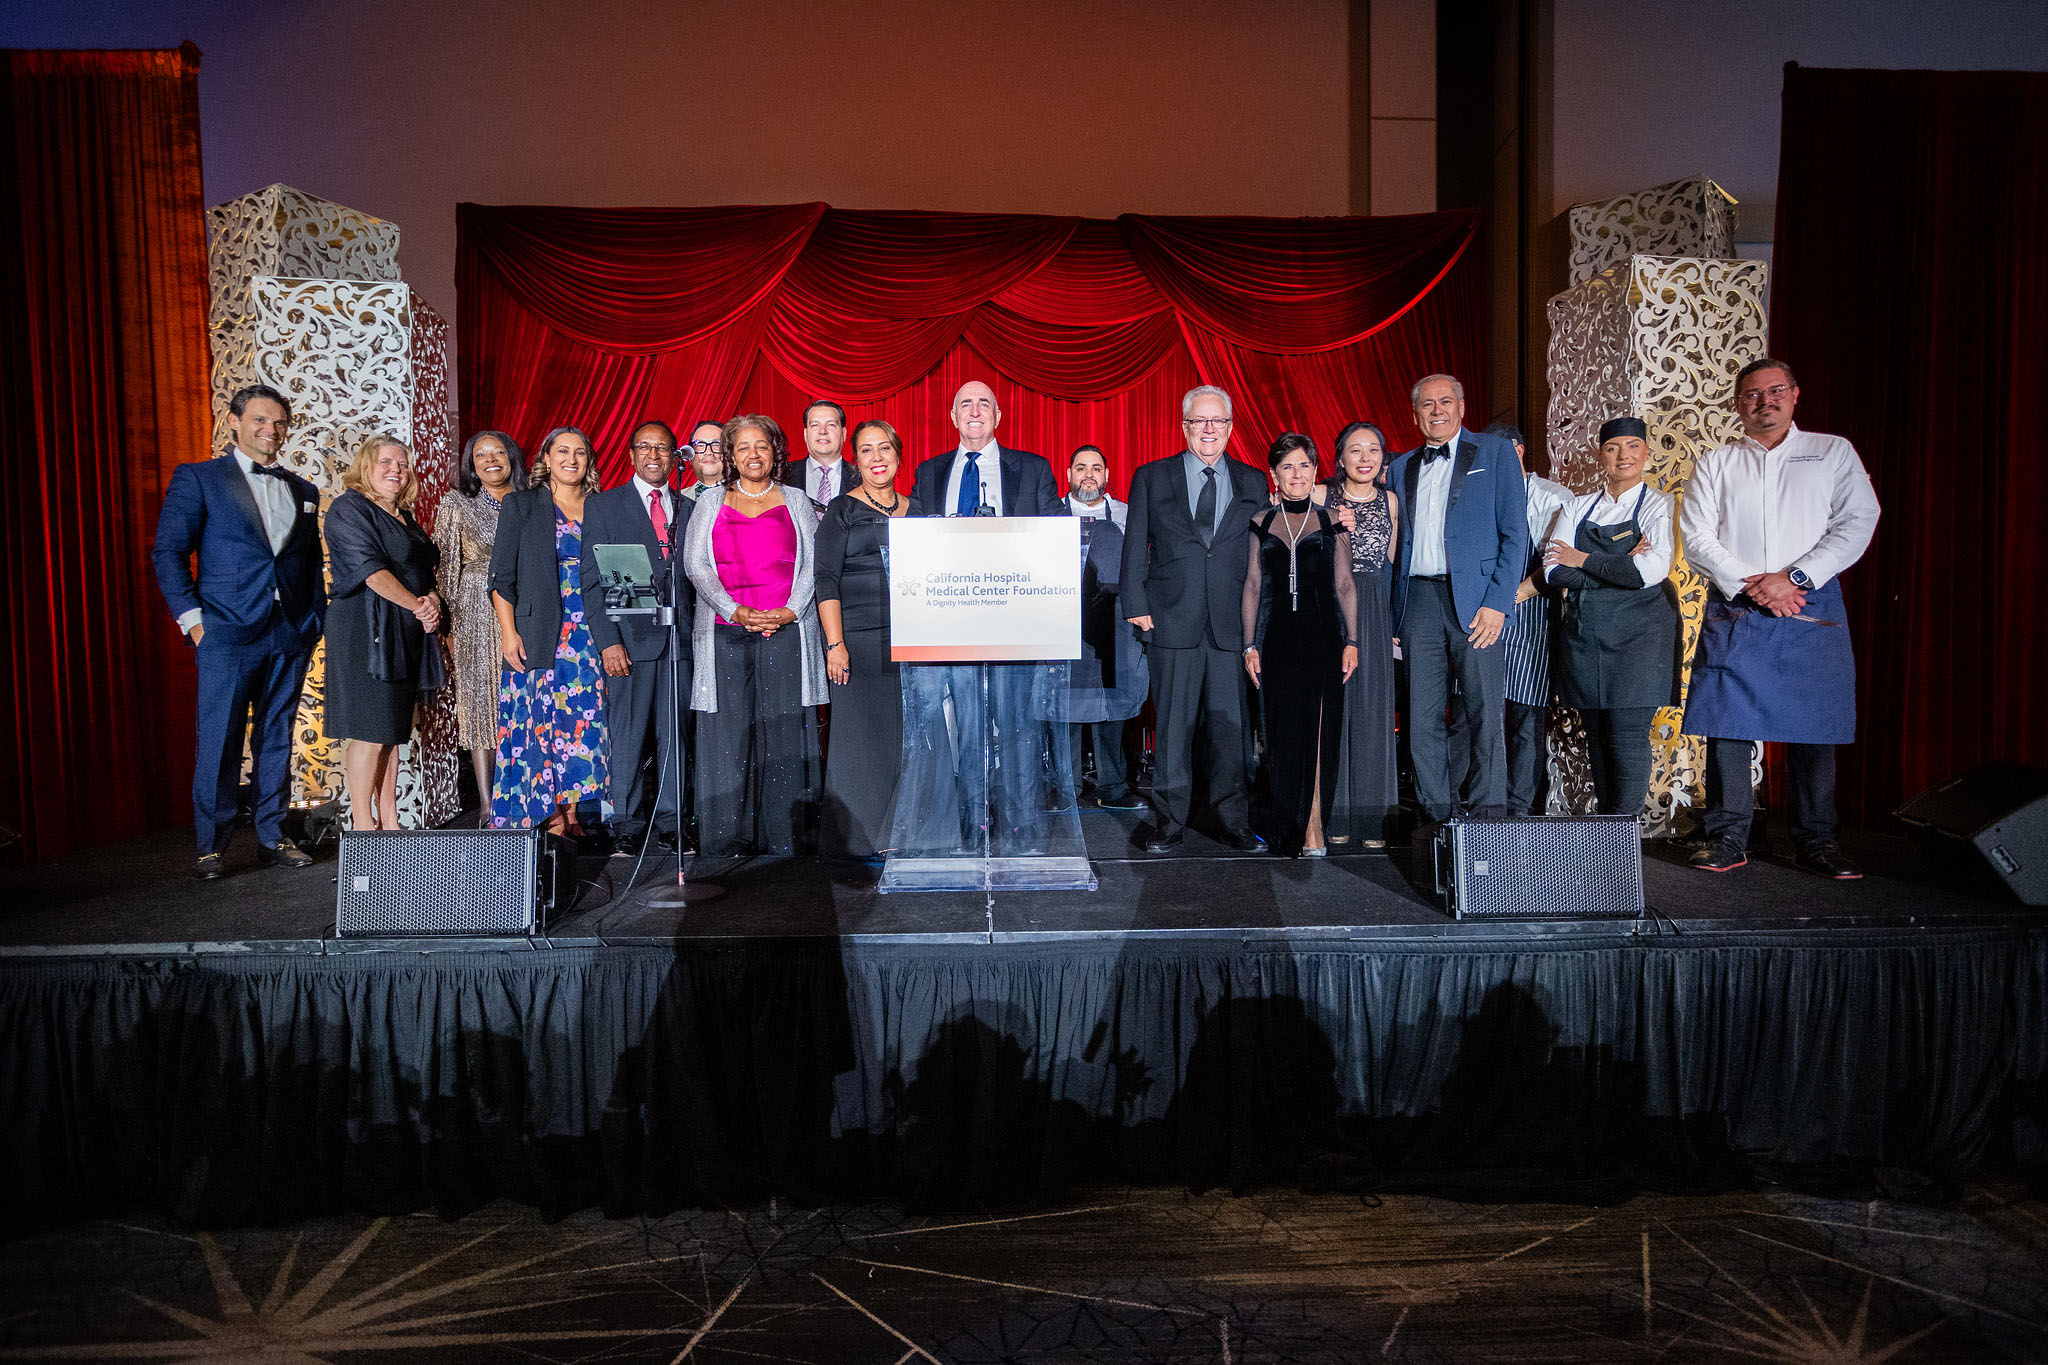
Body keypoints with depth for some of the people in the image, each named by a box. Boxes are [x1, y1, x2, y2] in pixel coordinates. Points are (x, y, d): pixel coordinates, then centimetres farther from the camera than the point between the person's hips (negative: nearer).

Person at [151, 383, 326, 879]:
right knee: (218, 742, -2)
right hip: (227, 633, -4)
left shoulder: (303, 492, 17)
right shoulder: (196, 479, 4)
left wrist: (316, 619, 8)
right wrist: (191, 617, -9)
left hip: (291, 635, 4)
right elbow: (167, 551, -1)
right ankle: (211, 847, 8)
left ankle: (272, 839, 17)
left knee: (277, 740, 9)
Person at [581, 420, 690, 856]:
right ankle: (626, 824, 10)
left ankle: (671, 821, 14)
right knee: (626, 734, 0)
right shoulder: (603, 506, 6)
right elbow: (592, 579, 1)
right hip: (629, 636, -2)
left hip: (679, 637, 3)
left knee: (675, 733, 5)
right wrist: (607, 641, -9)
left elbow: (696, 574, 11)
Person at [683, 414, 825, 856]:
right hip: (726, 634, 1)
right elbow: (695, 564, 5)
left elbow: (812, 564, 7)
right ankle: (725, 839, 3)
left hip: (786, 632, 0)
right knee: (727, 732, -3)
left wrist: (788, 611, -9)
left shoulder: (796, 502, 15)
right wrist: (736, 611, -9)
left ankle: (784, 837, 1)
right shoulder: (710, 504, 15)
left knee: (784, 733, -3)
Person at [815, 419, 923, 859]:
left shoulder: (915, 509, 15)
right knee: (859, 732, -3)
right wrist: (835, 643, -13)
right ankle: (856, 835, 6)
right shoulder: (842, 510, 2)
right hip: (859, 639, -4)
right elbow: (826, 580, -4)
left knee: (907, 735, 5)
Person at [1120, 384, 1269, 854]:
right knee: (1172, 724, 2)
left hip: (1232, 624, 1)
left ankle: (1232, 821, 15)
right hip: (1172, 620, -1)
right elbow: (1135, 547, 6)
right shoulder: (1151, 478, 8)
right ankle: (1170, 823, 12)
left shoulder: (1252, 483, 12)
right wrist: (1136, 604, -4)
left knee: (1229, 723, 4)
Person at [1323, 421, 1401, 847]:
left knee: (1372, 710, 1)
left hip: (1373, 617, 2)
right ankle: (1334, 816, 6)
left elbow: (1390, 565, 14)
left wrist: (1394, 625, 6)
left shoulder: (1390, 501, 11)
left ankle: (1371, 819, 8)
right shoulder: (1322, 498, 2)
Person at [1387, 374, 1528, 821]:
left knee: (1485, 713, -3)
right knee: (1423, 717, 2)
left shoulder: (1495, 453, 7)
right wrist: (1393, 616, 8)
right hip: (1418, 599, 4)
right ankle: (1436, 817, 11)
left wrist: (1497, 602, -11)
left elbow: (1515, 533, 0)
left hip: (1474, 600, -3)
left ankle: (1488, 817, 6)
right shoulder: (1401, 468, 18)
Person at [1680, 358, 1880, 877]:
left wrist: (1794, 578, -11)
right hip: (1733, 613, 0)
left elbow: (1858, 522, 1)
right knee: (1728, 724, -3)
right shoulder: (1715, 464, 13)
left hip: (1812, 609, 0)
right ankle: (1727, 839, 3)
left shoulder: (1833, 452, 12)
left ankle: (1815, 841, 10)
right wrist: (1748, 585, -10)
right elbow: (1697, 538, 3)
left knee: (1813, 726, 1)